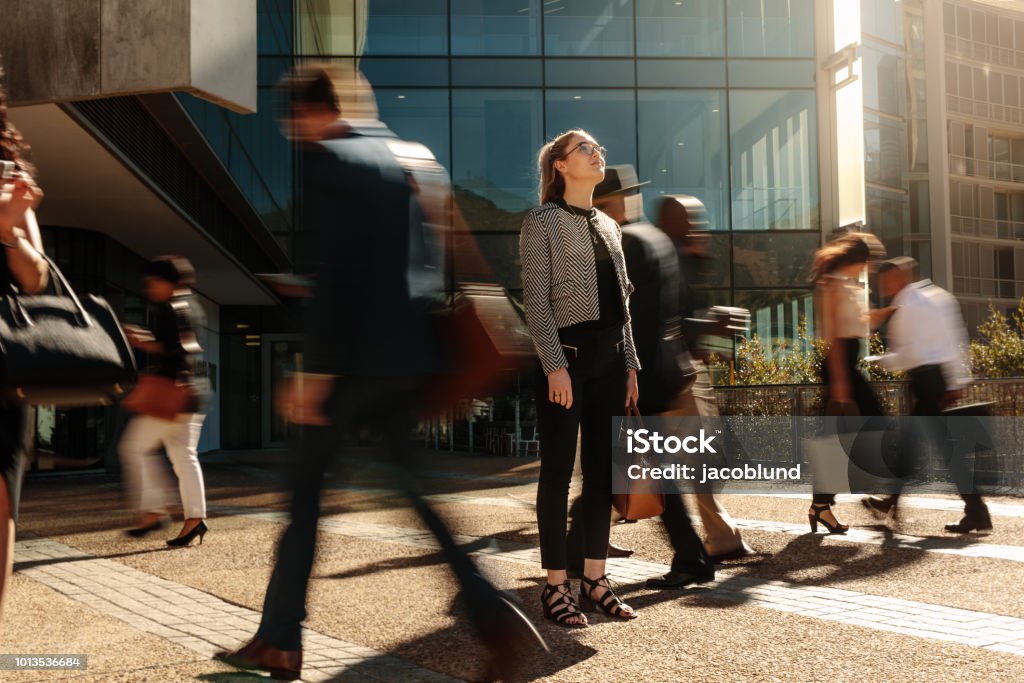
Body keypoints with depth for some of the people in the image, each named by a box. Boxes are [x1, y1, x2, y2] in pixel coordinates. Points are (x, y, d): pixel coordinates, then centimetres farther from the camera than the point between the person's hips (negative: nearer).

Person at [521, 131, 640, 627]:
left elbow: (621, 300, 17)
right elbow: (535, 299, -10)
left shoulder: (608, 226, 17)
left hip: (608, 357, 7)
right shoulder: (542, 221, -3)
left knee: (602, 470, 9)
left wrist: (630, 363, 12)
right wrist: (555, 364, -18)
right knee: (558, 471, -1)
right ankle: (556, 586, 7)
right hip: (566, 353, -7)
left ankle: (595, 578, 18)